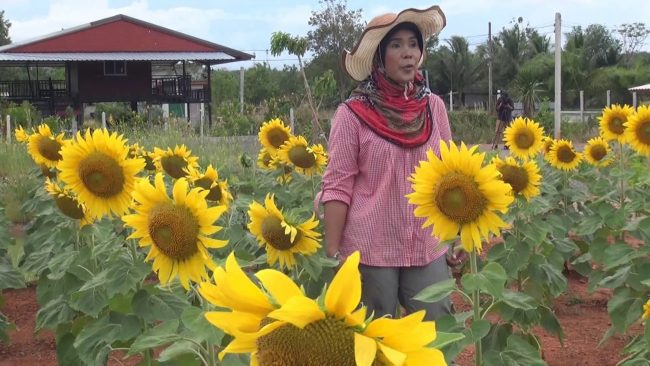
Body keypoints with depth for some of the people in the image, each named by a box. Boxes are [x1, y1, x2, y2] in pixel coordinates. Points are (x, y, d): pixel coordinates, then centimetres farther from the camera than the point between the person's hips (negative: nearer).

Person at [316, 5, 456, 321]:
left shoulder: (434, 107, 4)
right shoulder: (353, 114, -7)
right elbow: (337, 186, -7)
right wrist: (332, 254, -10)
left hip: (428, 248, 3)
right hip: (370, 249, -3)